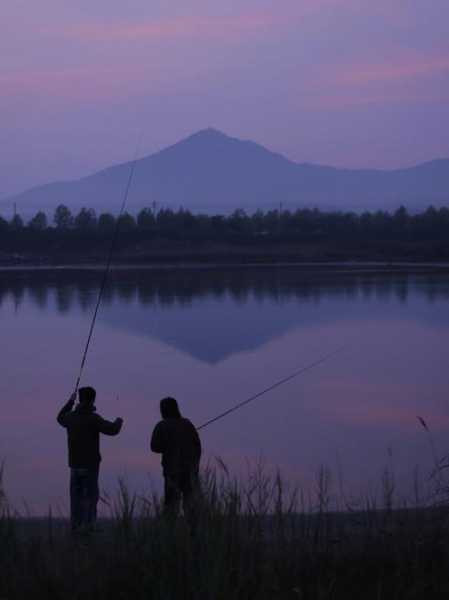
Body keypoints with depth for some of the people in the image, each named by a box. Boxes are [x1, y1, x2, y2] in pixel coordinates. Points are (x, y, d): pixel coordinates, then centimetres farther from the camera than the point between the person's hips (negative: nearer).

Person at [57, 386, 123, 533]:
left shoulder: (71, 416, 4)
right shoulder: (92, 418, -15)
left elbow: (61, 418, 30)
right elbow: (112, 430, -22)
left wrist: (70, 401, 40)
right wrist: (118, 422, 2)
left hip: (74, 463, 6)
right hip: (90, 464, -6)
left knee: (76, 496, 10)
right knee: (91, 495, -1)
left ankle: (76, 525, 8)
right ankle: (88, 525, -7)